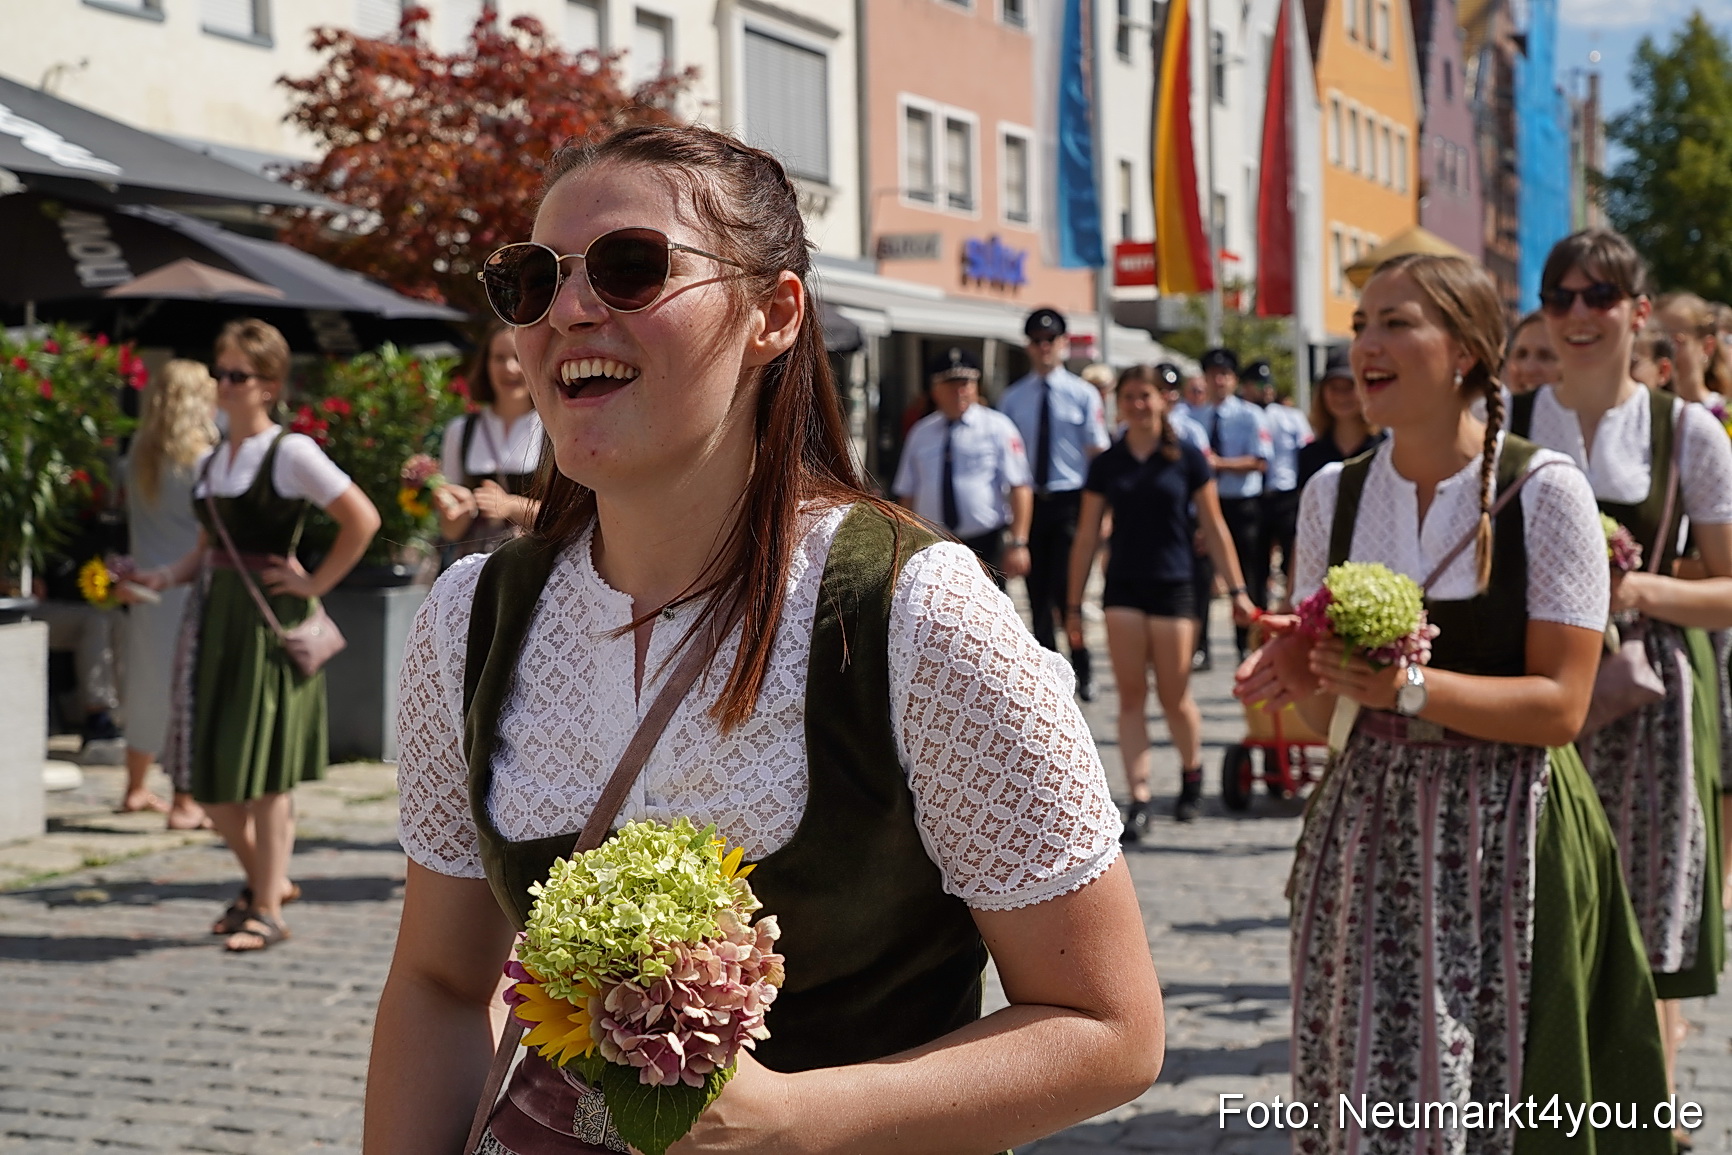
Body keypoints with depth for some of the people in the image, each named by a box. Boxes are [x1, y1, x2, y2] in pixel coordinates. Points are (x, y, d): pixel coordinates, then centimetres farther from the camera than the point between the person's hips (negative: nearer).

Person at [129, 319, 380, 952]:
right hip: (216, 616, 7)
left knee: (262, 767, -4)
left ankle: (268, 910, 5)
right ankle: (263, 879, 26)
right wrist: (167, 576, 3)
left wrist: (315, 583, -11)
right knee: (203, 762, 7)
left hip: (270, 620, -7)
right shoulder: (210, 462, 13)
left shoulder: (290, 452, -8)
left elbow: (362, 518, -13)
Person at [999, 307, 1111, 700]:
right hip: (1029, 502, 3)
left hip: (1070, 501, -3)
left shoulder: (1083, 395, 1)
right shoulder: (1012, 399, 7)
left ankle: (1081, 667, 9)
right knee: (1038, 594, 8)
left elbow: (1097, 454, 0)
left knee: (1065, 590, -10)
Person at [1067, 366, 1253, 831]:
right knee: (1131, 696, -2)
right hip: (1123, 589, 2)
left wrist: (1237, 589, 0)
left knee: (1174, 698, 4)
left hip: (1172, 587, -2)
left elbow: (1213, 528, 3)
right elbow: (1087, 536, 7)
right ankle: (1139, 800, -1)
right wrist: (1074, 605, 6)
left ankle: (1192, 771, 32)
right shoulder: (1106, 465, 5)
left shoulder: (1187, 459, -1)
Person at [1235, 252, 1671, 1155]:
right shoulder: (1335, 495, 6)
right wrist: (1302, 676, -11)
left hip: (1506, 832, -4)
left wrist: (1412, 687, -23)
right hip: (1370, 828, 4)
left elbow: (1561, 704, -11)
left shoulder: (1544, 492, -8)